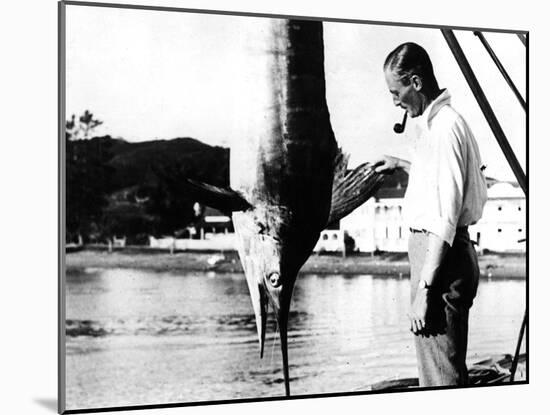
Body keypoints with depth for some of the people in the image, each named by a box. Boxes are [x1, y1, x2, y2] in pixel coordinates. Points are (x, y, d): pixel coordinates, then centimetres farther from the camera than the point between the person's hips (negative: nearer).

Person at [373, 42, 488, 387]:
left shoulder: (444, 127, -17)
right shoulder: (438, 122, 14)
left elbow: (445, 218, -23)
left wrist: (423, 289, -23)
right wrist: (404, 165, 30)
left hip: (441, 255, -11)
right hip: (438, 251, 11)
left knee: (441, 372, -6)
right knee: (450, 363, 18)